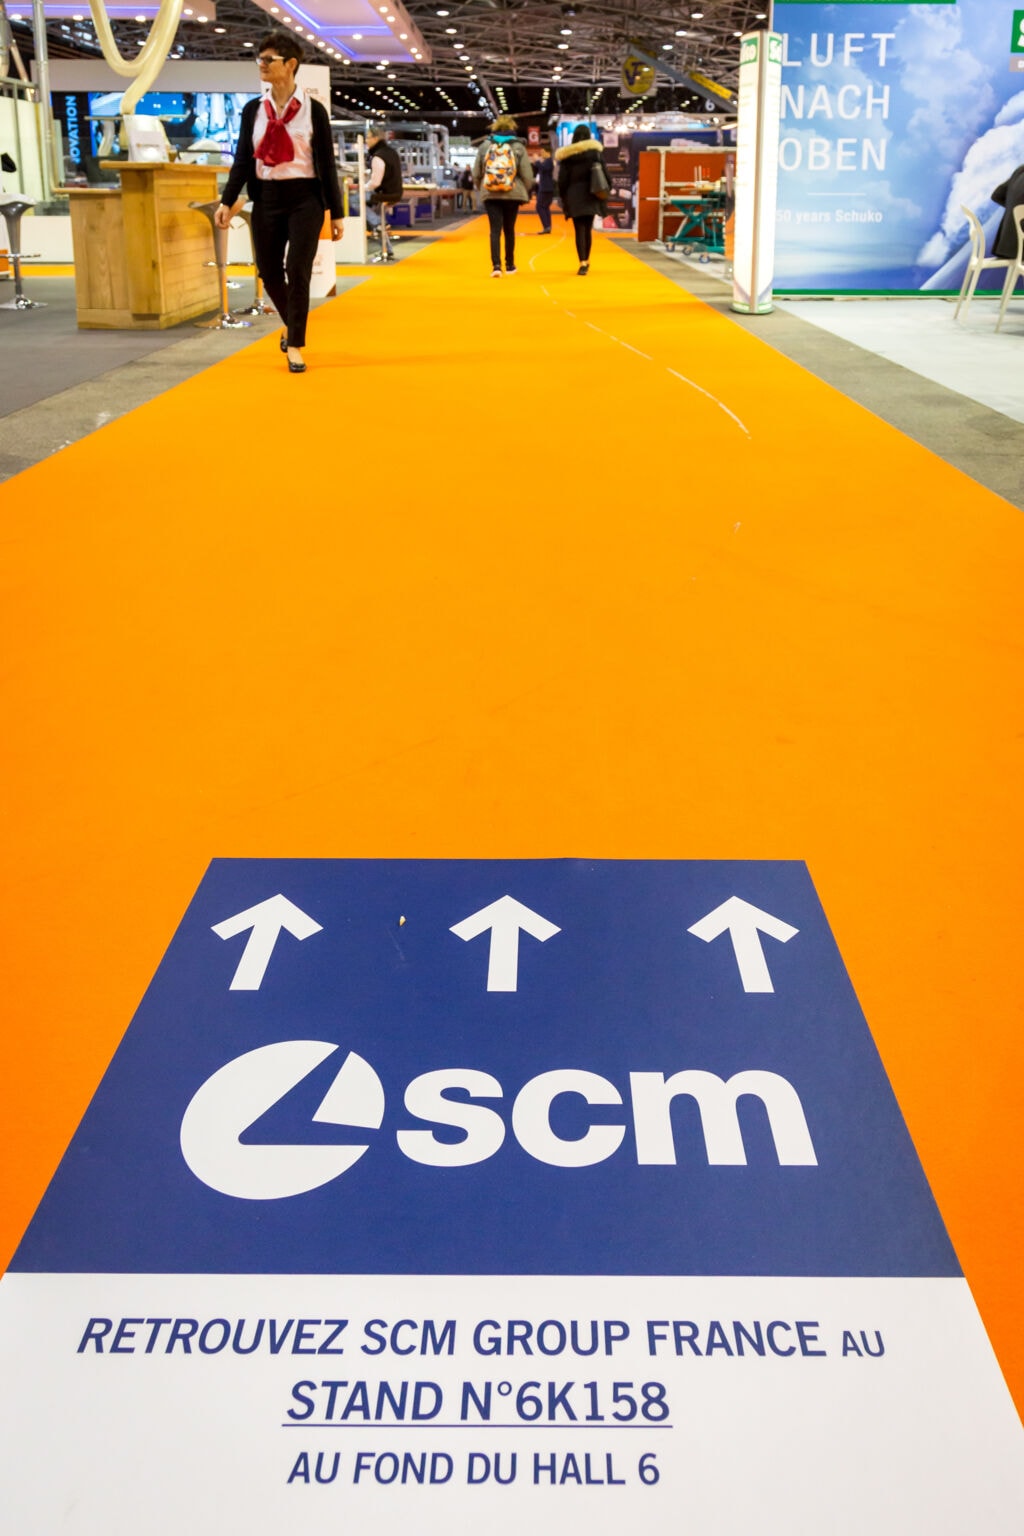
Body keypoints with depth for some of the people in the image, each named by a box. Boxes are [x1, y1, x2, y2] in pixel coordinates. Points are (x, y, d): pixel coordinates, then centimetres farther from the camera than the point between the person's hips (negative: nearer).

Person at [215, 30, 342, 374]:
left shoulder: (313, 110, -2)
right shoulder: (253, 110, 7)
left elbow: (327, 163, -1)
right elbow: (243, 159, 8)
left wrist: (336, 213, -2)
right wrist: (228, 201, -3)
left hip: (304, 198, -3)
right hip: (266, 198, 3)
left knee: (298, 271, -7)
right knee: (269, 272, 6)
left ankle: (294, 345, 4)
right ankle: (292, 324, 33)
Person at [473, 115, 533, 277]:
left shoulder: (484, 145, 2)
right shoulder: (518, 147, -2)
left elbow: (476, 173, 4)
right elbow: (527, 175, -4)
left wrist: (480, 187, 22)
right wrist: (526, 190, 15)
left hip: (490, 194, 0)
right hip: (513, 194, 0)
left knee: (495, 230, -1)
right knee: (509, 230, 13)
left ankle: (496, 265, -15)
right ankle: (510, 265, 22)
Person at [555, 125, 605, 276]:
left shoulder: (567, 155, -2)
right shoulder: (596, 151, 3)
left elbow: (562, 179, -1)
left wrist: (563, 197, 6)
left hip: (575, 196, -2)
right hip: (591, 195, 2)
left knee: (579, 230, -4)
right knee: (588, 229, 14)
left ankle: (583, 263, -17)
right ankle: (586, 261, 25)